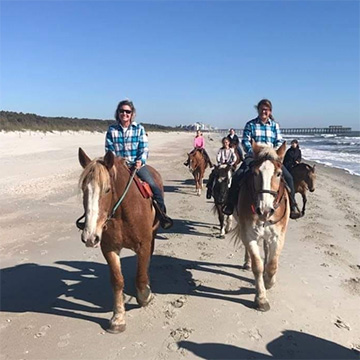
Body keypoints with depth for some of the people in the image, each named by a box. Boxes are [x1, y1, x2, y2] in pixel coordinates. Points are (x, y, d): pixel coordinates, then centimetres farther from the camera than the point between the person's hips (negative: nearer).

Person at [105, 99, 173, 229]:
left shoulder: (139, 129, 3)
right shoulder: (112, 130, 4)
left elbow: (144, 148, -1)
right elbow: (109, 149, 3)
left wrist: (140, 160, -19)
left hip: (137, 164, -1)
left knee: (154, 186, -15)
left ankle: (162, 214, 3)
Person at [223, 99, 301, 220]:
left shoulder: (275, 125, 12)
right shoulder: (250, 124, 7)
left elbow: (279, 142, 7)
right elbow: (245, 141, -1)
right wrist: (253, 152, -16)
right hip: (253, 156, -1)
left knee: (288, 177, -17)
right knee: (237, 176, -23)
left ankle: (292, 205, -3)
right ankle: (231, 203, -8)